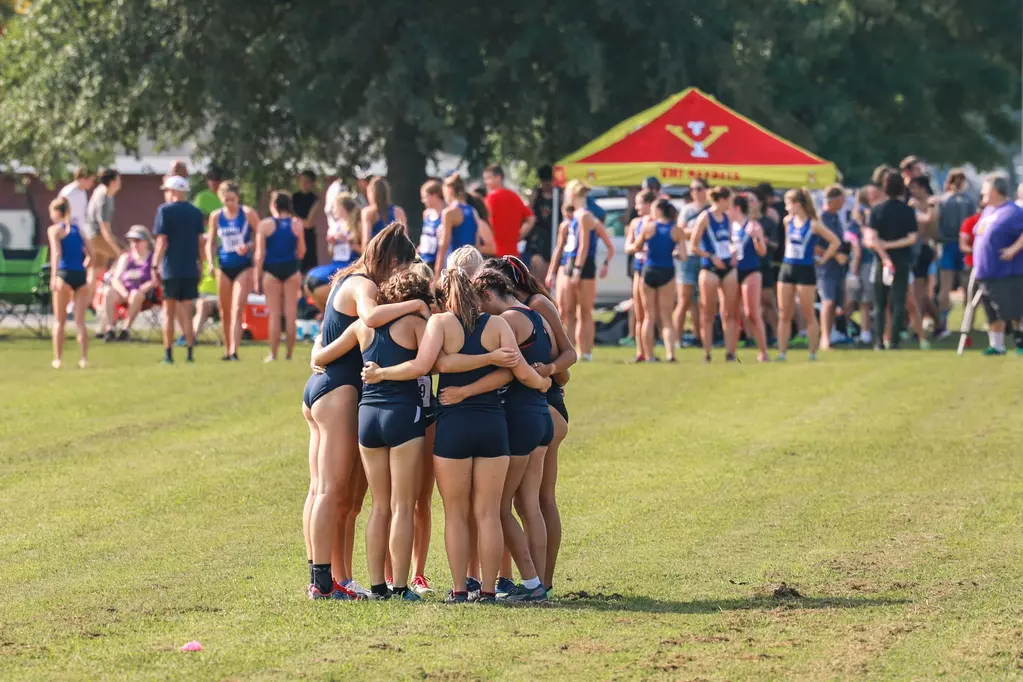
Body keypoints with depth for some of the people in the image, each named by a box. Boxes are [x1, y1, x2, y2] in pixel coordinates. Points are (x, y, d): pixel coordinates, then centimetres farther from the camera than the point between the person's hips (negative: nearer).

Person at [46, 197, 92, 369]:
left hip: (64, 275, -4)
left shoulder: (54, 229, 2)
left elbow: (56, 253, -11)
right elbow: (90, 254, 11)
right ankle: (84, 359, -1)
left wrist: (53, 277, -16)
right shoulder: (78, 229, 16)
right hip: (81, 276, 4)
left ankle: (58, 359, 7)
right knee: (80, 321, 6)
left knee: (59, 321, 8)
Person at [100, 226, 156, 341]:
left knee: (136, 294, -39)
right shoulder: (125, 257, 16)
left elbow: (155, 281, -7)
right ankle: (109, 329, -35)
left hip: (145, 293, -4)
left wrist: (140, 290, -20)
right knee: (108, 292, -28)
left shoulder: (152, 258, 5)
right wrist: (125, 293, -14)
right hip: (125, 291, 4)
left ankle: (126, 329, -39)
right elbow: (116, 279, 5)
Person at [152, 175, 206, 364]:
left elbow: (162, 241, -9)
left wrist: (155, 265, -5)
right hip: (190, 269, 3)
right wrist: (199, 264, 15)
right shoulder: (195, 212, 7)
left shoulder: (165, 211, -5)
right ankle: (190, 353, -2)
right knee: (185, 313, 7)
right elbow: (200, 241, 6)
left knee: (169, 313, 4)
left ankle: (168, 353, 4)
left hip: (170, 269, -3)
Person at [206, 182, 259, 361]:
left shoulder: (248, 213, -5)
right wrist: (210, 263, -1)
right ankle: (227, 350, 21)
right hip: (224, 268, 4)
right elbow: (210, 242, 12)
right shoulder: (216, 216, 4)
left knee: (237, 309, -14)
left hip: (244, 267, -4)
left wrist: (248, 247, -19)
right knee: (225, 311, 9)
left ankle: (234, 351, -20)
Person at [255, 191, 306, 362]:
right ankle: (289, 353, 6)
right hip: (291, 270, 1)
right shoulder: (297, 224, 0)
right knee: (291, 314, 6)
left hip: (272, 270, -1)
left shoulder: (265, 225, -5)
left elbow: (260, 253, -6)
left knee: (274, 314, 4)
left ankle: (273, 354, 3)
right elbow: (301, 252, 2)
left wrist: (257, 277, -2)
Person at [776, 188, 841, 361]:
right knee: (784, 315, 3)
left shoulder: (813, 225, -10)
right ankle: (781, 353, 4)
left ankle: (813, 353, 6)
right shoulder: (788, 221, 8)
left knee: (808, 315, 0)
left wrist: (822, 260, -7)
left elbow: (835, 242, -9)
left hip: (805, 271, -6)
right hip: (787, 268, 6)